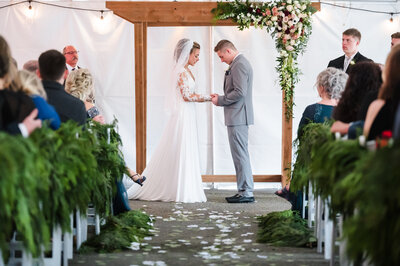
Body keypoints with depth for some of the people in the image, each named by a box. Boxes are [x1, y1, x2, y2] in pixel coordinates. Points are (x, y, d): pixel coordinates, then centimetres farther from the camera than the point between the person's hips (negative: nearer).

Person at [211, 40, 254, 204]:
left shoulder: (239, 65, -15)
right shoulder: (241, 63, 18)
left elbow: (240, 92, -23)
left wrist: (221, 100, -12)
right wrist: (221, 97, 11)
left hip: (238, 117, -11)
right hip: (238, 117, 11)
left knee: (240, 154, -7)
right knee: (240, 154, 13)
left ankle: (246, 193, -4)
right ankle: (244, 190, 18)